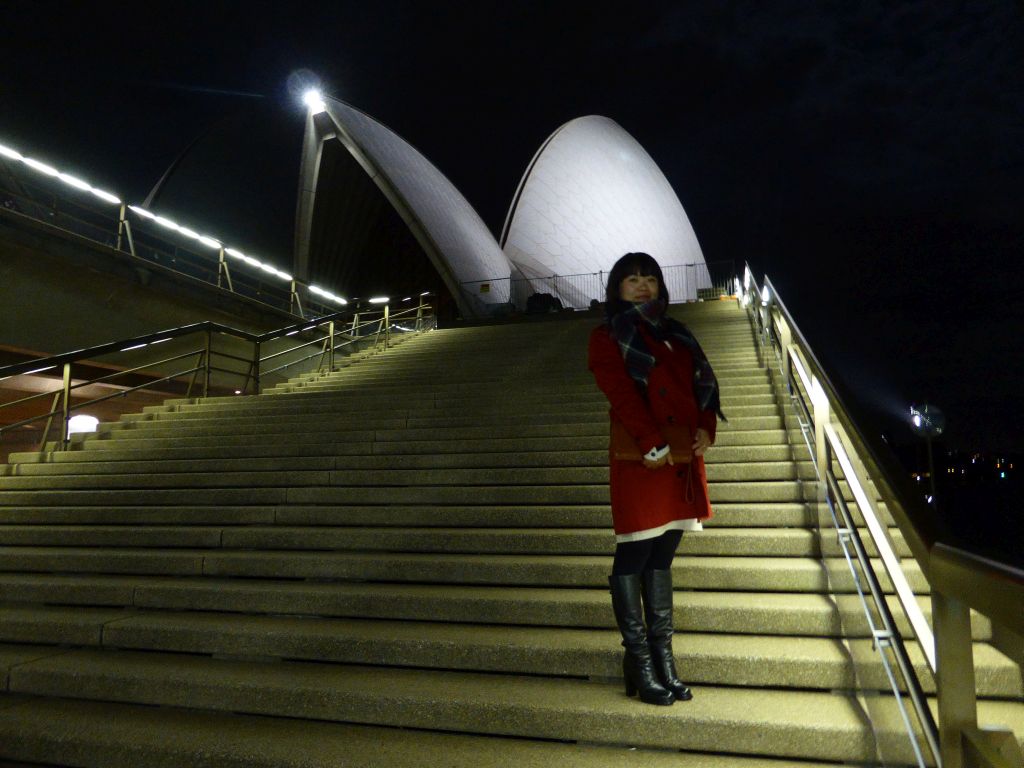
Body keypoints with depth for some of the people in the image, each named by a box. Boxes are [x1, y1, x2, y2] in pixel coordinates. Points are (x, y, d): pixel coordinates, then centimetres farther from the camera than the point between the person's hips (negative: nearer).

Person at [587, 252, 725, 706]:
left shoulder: (676, 335, 21)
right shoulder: (608, 338, 2)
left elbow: (704, 383, 15)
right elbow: (621, 392, -12)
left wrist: (706, 428, -4)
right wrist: (653, 444, -22)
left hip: (684, 460, 6)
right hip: (640, 461, -6)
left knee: (661, 559, 10)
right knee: (634, 558, -2)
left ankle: (663, 659, 17)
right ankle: (639, 663, 8)